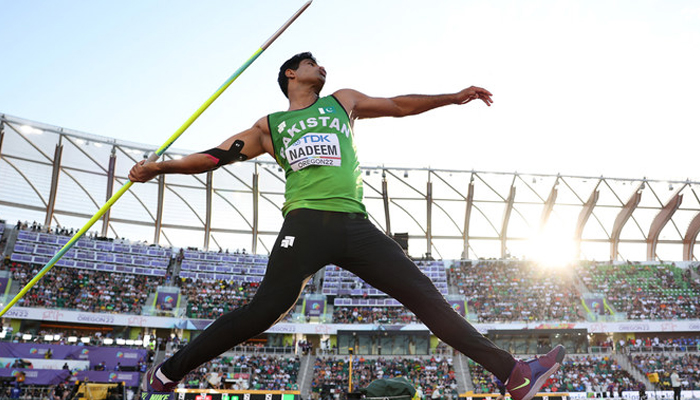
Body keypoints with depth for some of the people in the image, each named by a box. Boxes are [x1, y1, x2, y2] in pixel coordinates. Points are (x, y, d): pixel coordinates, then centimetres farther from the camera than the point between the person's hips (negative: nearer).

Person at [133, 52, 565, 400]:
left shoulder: (342, 102, 25)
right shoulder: (270, 126, 19)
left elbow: (399, 105, 31)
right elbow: (217, 155, 17)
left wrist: (453, 97, 28)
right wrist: (160, 166, 9)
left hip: (355, 225, 3)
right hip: (307, 223, -2)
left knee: (426, 296, -3)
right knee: (263, 311, -13)